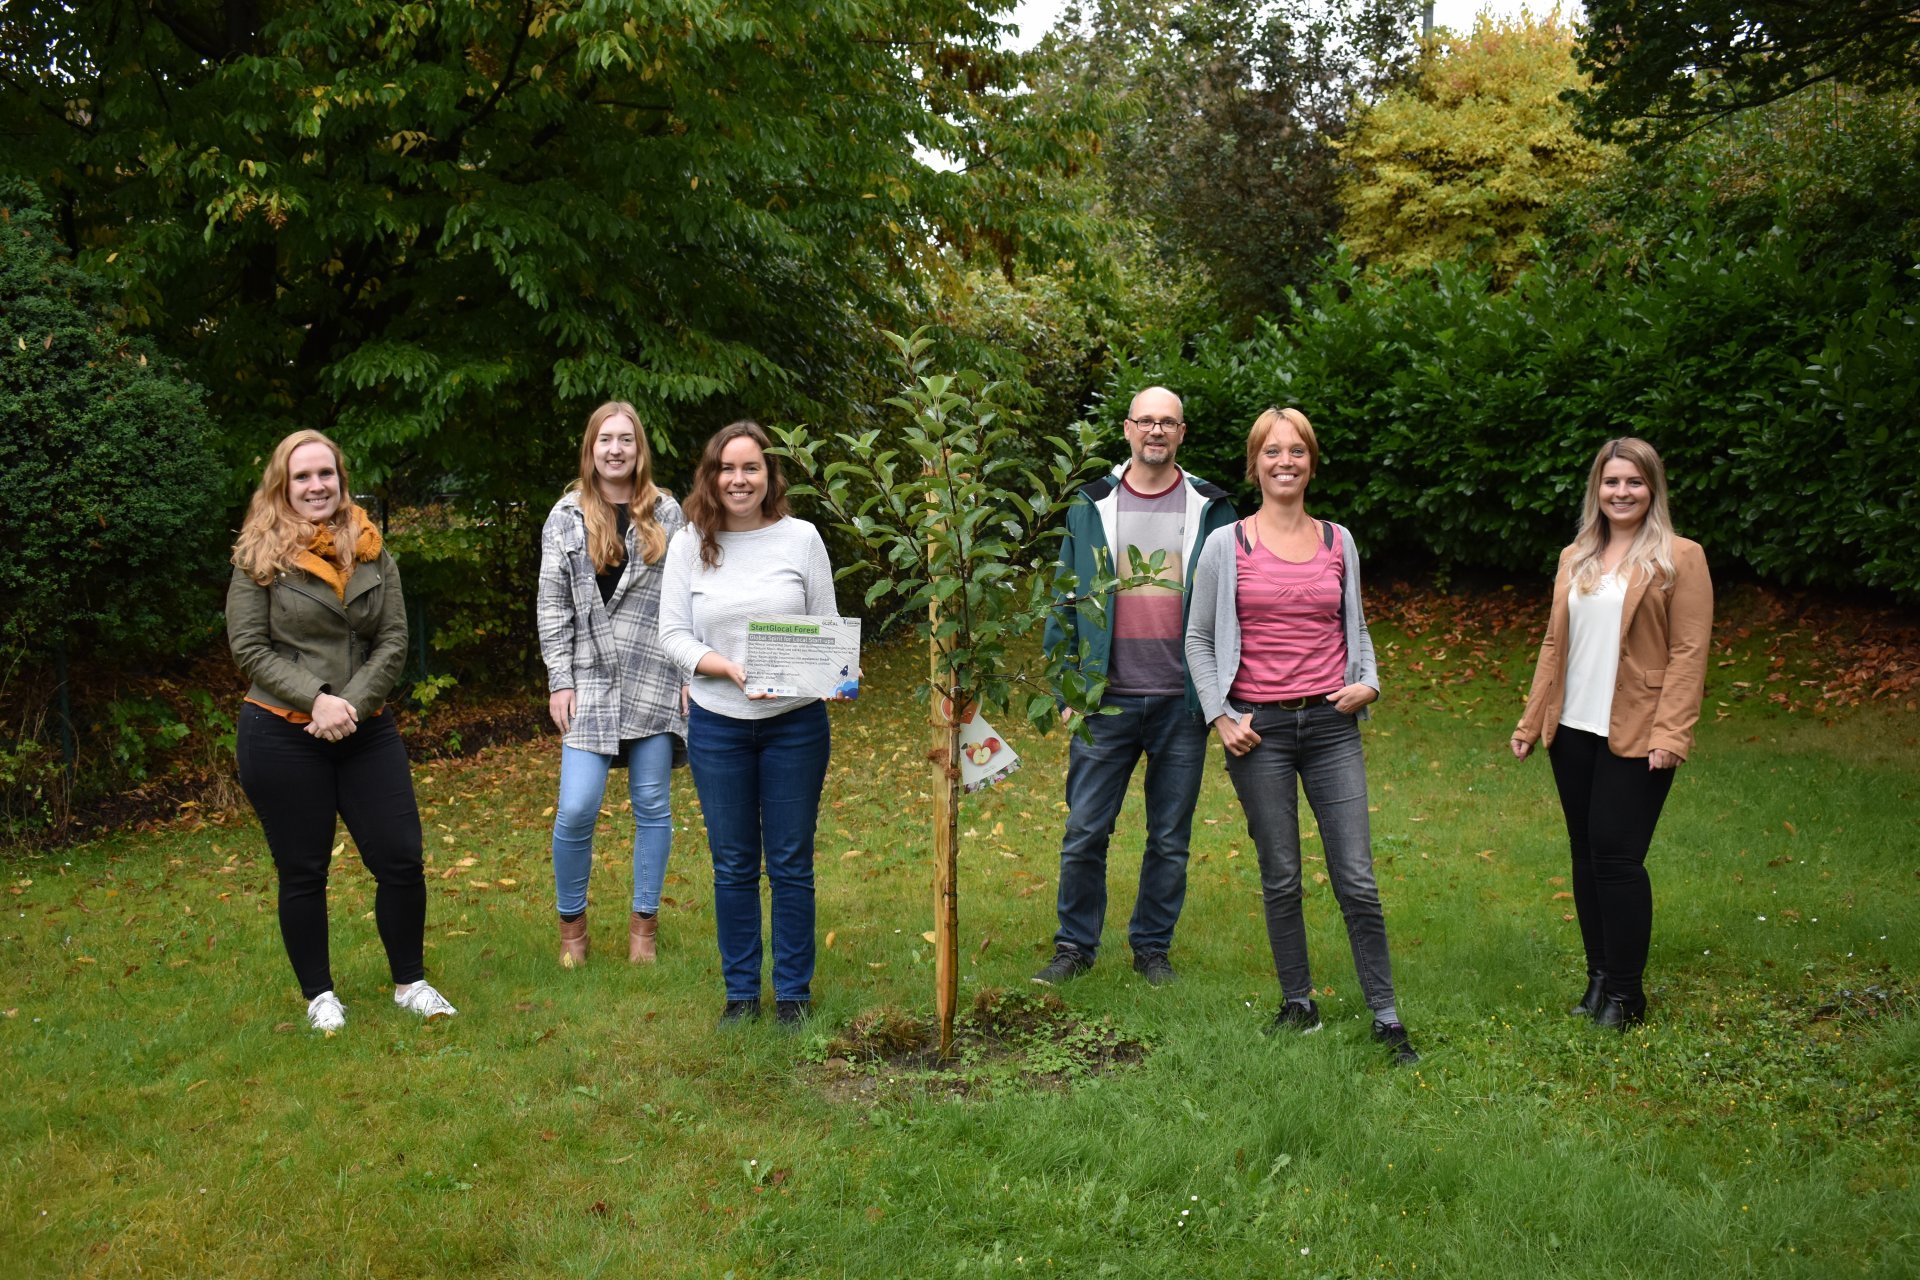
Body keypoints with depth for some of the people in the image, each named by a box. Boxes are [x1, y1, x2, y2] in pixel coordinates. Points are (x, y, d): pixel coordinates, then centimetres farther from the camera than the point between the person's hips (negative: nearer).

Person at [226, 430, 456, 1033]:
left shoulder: (374, 556, 5)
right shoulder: (261, 557, -4)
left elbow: (393, 642, 1)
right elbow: (249, 647, -8)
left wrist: (353, 703, -13)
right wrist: (317, 700, -18)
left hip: (366, 733, 3)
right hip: (281, 736, -3)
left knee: (401, 861, 2)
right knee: (303, 872, 7)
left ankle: (410, 983, 20)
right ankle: (319, 995, 23)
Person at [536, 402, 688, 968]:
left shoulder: (666, 514, 6)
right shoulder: (567, 517, 5)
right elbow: (552, 605, 4)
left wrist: (690, 675, 1)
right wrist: (559, 681, -3)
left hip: (655, 682, 1)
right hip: (590, 681, -1)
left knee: (652, 805, 5)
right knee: (577, 809, -7)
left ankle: (644, 922, 19)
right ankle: (572, 921, 14)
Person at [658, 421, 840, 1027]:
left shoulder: (801, 538, 0)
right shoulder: (689, 544, 0)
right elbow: (673, 634, -3)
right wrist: (730, 668, -19)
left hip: (796, 723, 0)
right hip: (717, 725, 1)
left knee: (792, 863, 7)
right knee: (733, 865, 10)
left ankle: (794, 991, 20)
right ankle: (740, 992, 23)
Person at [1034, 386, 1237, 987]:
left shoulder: (1211, 509, 4)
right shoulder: (1090, 506, 6)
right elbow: (1064, 601, 8)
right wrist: (1064, 690, 2)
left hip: (1183, 701, 0)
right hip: (1106, 699, 0)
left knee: (1171, 840, 8)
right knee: (1084, 833, 1)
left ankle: (1152, 947, 23)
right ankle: (1075, 946, 16)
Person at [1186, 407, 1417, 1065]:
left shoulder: (1339, 542, 9)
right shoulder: (1226, 545, 2)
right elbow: (1199, 639, 6)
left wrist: (1367, 683, 2)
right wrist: (1220, 717, -3)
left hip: (1331, 724, 1)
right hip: (1258, 728, -1)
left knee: (1357, 879, -3)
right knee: (1280, 878, 6)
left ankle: (1386, 1018, 5)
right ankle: (1298, 1004, 21)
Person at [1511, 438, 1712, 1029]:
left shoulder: (1679, 558, -3)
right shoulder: (1574, 559, 14)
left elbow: (1688, 652, -8)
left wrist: (1670, 734, -16)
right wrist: (1530, 721, 11)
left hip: (1635, 735, -5)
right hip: (1573, 730, 6)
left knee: (1617, 857, -6)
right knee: (1586, 855, 10)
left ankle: (1625, 993, 7)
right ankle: (1598, 978, 21)